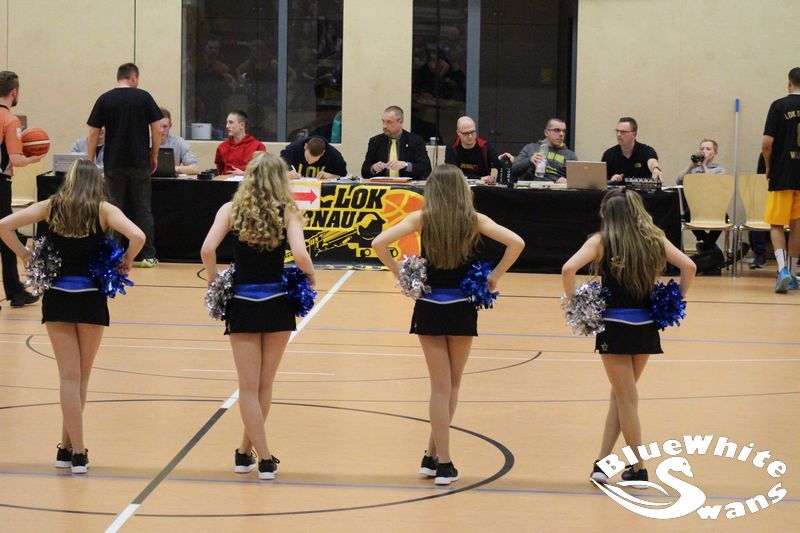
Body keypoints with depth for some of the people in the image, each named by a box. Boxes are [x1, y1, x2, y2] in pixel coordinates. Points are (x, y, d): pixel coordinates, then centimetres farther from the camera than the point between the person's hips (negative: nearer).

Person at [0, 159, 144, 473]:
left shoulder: (51, 207, 1)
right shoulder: (103, 210, -4)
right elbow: (137, 237, -19)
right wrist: (127, 260, -2)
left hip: (56, 297, 1)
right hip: (91, 298, -1)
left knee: (69, 376, 5)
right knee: (81, 377, 14)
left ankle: (75, 451, -1)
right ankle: (69, 447, 16)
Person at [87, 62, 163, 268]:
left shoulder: (105, 99, 1)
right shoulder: (143, 97, -1)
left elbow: (93, 133, 0)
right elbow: (157, 130, -2)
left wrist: (89, 162, 6)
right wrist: (154, 155, 10)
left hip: (114, 164, 0)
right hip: (139, 163, 0)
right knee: (143, 209, 7)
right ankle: (147, 255, 7)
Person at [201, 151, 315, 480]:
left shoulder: (231, 210, -3)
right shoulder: (287, 212, -6)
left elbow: (207, 249, -15)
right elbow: (300, 256, -20)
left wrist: (213, 279, 1)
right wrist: (309, 274, 0)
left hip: (242, 304, 0)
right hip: (277, 304, 0)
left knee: (249, 387, 6)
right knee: (264, 385, 16)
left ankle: (263, 458, 0)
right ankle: (246, 451, 24)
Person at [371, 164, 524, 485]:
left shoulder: (422, 219, -6)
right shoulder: (474, 221, -4)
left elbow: (379, 243, -14)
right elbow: (516, 243, -11)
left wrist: (399, 274, -4)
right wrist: (495, 277, -2)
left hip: (429, 308, 0)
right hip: (462, 310, 0)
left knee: (441, 386, 7)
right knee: (452, 384, 16)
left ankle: (440, 460, 5)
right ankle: (435, 454, 19)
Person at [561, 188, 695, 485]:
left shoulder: (602, 242, -7)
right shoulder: (654, 239, 3)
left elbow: (569, 269, -20)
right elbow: (688, 267, -3)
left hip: (614, 328, -4)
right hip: (645, 327, 4)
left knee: (626, 397, 7)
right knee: (620, 394, 16)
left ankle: (638, 469, 11)